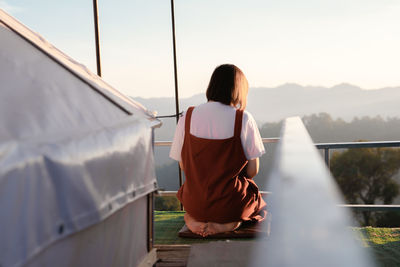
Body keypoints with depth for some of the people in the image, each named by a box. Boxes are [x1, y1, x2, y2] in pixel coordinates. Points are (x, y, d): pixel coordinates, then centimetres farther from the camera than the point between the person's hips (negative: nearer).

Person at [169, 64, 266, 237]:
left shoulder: (187, 117, -5)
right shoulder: (243, 119, -12)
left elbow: (184, 167, 3)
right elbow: (253, 171, -8)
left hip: (195, 203, 3)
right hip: (231, 204, -3)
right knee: (261, 205, 32)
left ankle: (194, 218, 7)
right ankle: (228, 222, 0)